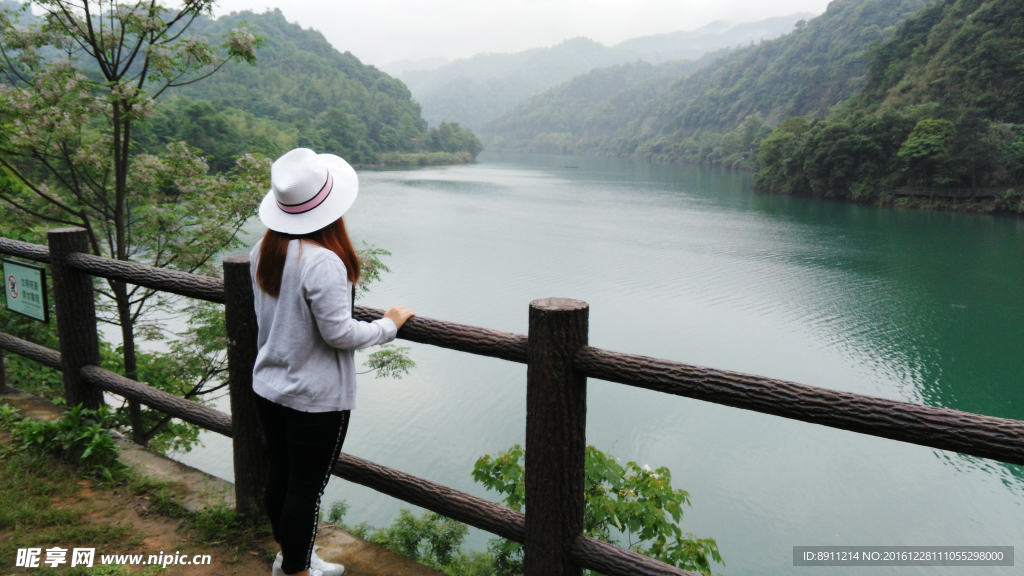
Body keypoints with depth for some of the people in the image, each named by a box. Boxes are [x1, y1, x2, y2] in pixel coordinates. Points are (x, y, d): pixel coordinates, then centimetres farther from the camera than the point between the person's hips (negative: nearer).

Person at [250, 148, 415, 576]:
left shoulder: (263, 251, 1)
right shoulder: (323, 262, -26)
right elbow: (338, 333, -22)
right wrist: (390, 324, -8)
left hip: (269, 386, 9)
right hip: (315, 399, -8)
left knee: (280, 474, 21)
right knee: (306, 488, 8)